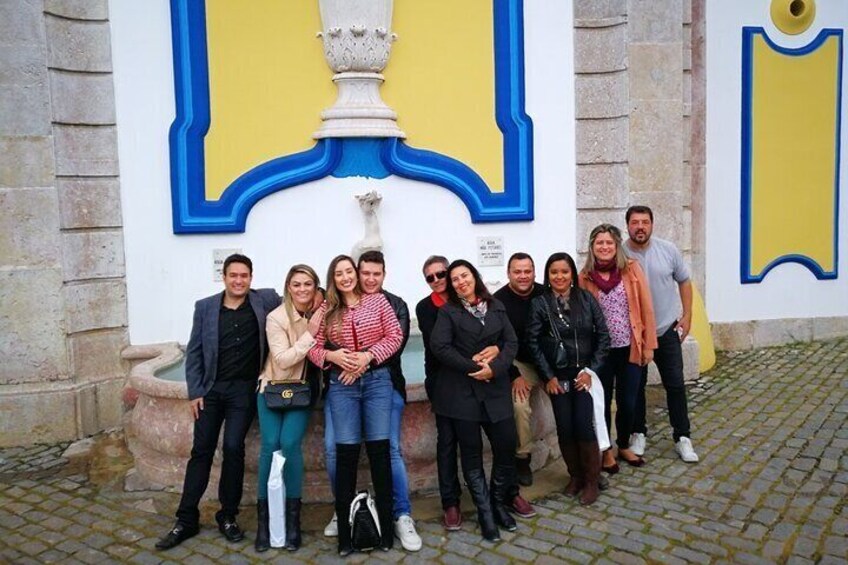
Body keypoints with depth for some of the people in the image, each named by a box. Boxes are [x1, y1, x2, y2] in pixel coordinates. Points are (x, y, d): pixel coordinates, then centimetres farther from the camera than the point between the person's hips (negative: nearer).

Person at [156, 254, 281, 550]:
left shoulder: (265, 300, -1)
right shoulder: (205, 307, 2)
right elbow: (194, 352, 4)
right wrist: (194, 391, -1)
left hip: (244, 389, -1)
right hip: (211, 389, 2)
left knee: (233, 449, -1)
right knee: (201, 450, 5)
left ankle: (228, 516, 15)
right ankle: (186, 520, 15)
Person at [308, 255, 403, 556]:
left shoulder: (377, 300, 4)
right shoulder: (326, 309, 6)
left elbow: (395, 335, -1)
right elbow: (313, 348, 3)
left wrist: (368, 356, -13)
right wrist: (331, 355, -17)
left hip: (377, 380, 0)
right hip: (341, 385, 1)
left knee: (379, 450, 0)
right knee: (345, 453, 0)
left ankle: (385, 523, 11)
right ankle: (345, 530, 10)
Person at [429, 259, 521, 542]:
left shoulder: (496, 306, 10)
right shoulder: (448, 311, 1)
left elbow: (512, 341, 5)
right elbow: (439, 346, -11)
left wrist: (494, 367, -12)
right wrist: (473, 367, -15)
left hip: (495, 388, 3)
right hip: (462, 390, -2)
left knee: (506, 446, 0)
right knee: (472, 451, 4)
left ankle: (499, 503, 22)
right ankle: (485, 512, 17)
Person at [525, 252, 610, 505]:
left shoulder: (586, 299, 0)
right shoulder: (539, 304, -4)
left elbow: (602, 336, 2)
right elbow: (533, 343, -4)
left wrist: (591, 370, -5)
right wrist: (548, 377, -6)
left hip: (583, 374, 0)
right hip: (557, 377, 0)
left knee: (583, 426, -9)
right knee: (565, 429, 0)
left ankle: (591, 480, 10)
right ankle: (575, 476, 23)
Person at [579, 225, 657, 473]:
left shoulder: (632, 269, -4)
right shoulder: (584, 277, -5)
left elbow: (646, 308, -1)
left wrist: (649, 344, -2)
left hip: (630, 348, 1)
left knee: (628, 403, 10)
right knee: (603, 402, 10)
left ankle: (624, 446, 34)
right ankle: (606, 451, 28)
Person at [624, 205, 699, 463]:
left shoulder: (668, 250, -6)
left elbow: (684, 281, 6)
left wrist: (687, 315, 1)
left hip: (667, 330, 1)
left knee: (675, 384, 5)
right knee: (635, 385, 11)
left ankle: (682, 437, 18)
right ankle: (638, 433, 27)